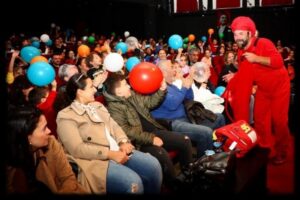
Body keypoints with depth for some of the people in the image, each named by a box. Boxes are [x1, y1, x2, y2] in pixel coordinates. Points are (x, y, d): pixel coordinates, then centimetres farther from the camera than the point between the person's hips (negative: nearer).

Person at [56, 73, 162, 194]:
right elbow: (77, 149, -15)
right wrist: (110, 153, -20)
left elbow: (114, 126, 16)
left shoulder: (97, 105, 20)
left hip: (118, 151, 8)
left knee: (153, 165, -11)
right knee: (133, 182, -28)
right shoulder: (66, 116, -5)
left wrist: (123, 142, -7)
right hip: (96, 160, -7)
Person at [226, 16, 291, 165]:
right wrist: (233, 77, -6)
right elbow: (244, 74, 8)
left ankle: (281, 152, 16)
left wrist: (256, 58, -36)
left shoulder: (263, 43, -23)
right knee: (260, 120, 4)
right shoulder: (241, 53, -2)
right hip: (263, 89, 6)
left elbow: (278, 61, -34)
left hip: (279, 86, -6)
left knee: (279, 120, -1)